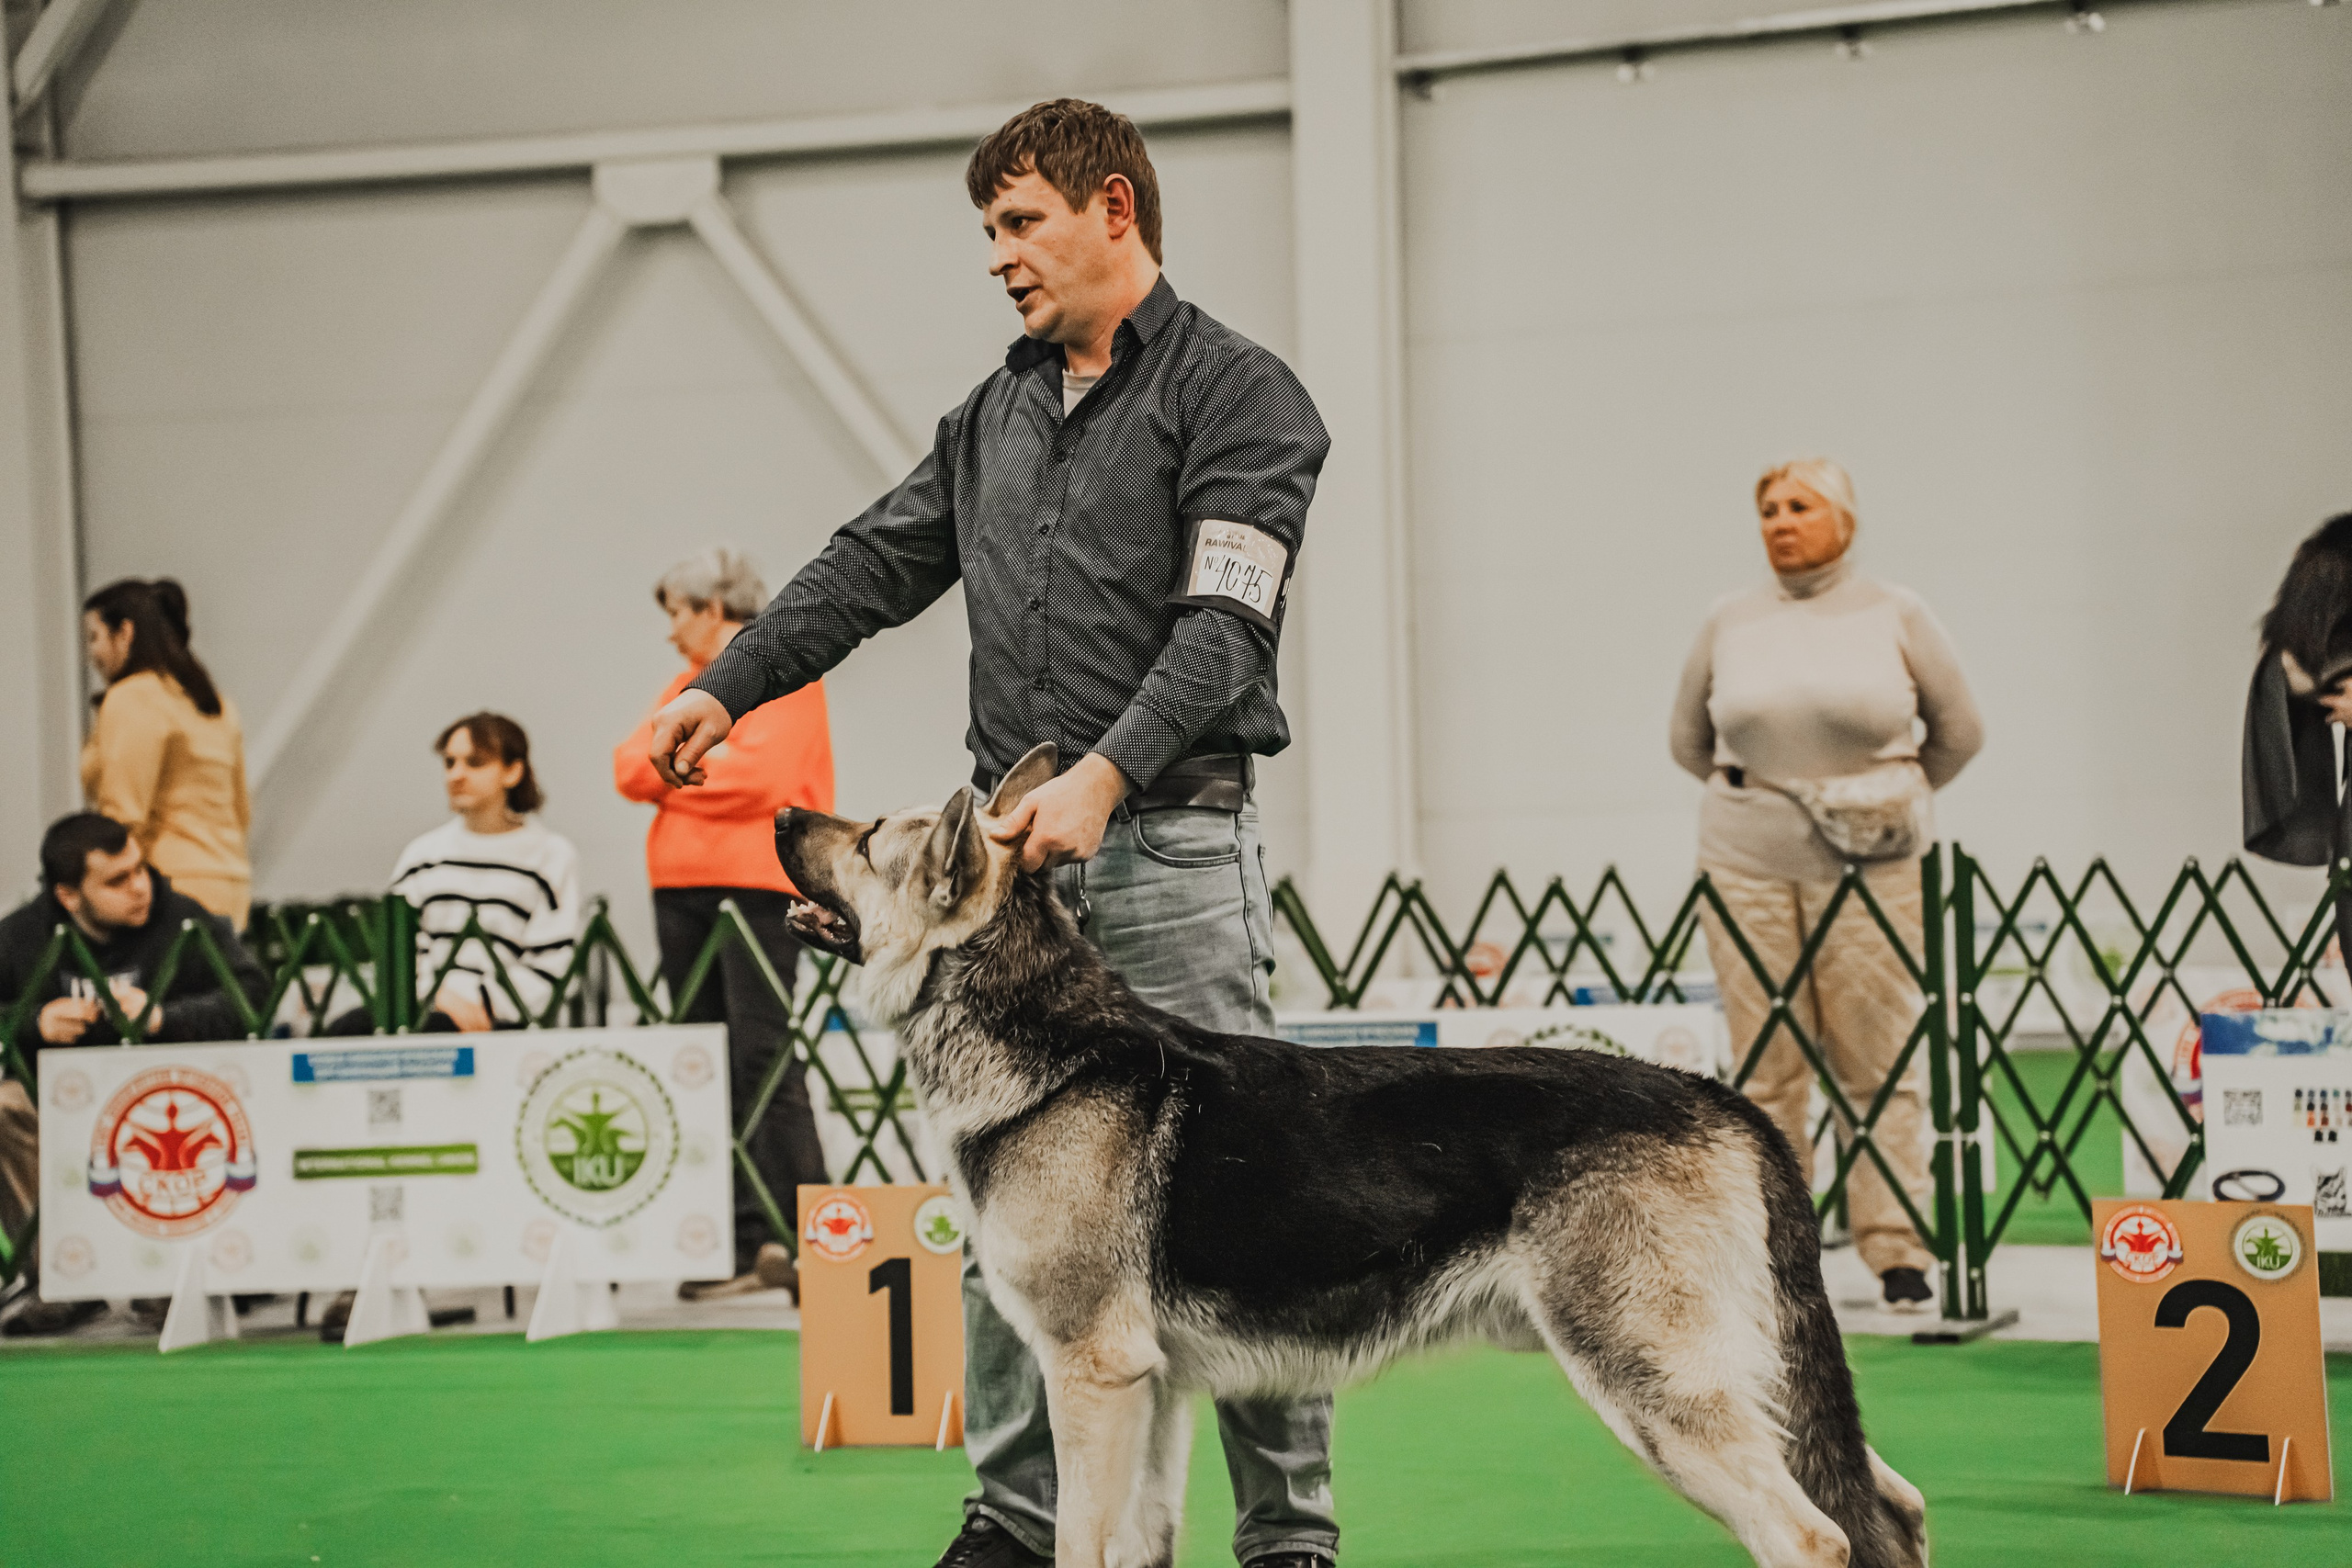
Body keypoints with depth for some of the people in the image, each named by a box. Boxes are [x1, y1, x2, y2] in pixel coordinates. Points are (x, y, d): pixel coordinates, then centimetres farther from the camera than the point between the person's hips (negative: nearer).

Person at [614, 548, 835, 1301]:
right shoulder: (690, 682, 22)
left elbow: (759, 776, -16)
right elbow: (631, 765, 13)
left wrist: (673, 773, -3)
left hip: (756, 885, -8)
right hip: (682, 891, 8)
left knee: (764, 1056, -13)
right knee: (711, 1069, 5)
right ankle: (745, 1243, 6)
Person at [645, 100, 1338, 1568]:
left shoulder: (1237, 393, -5)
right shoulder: (997, 415, 17)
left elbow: (1223, 621, -15)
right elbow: (873, 566, 17)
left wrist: (1107, 773, -27)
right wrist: (727, 686, 4)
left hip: (1172, 850, -7)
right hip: (1013, 848, 7)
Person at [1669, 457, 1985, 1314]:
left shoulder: (1895, 616, 4)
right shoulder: (1728, 623, 8)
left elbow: (1959, 731, 12)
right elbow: (1689, 740, 19)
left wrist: (1892, 798, 11)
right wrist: (1756, 794, 13)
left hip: (1870, 866, -1)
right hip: (1747, 865, 2)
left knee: (1880, 1065, -2)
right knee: (1765, 1066, 2)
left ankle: (1899, 1252, 4)